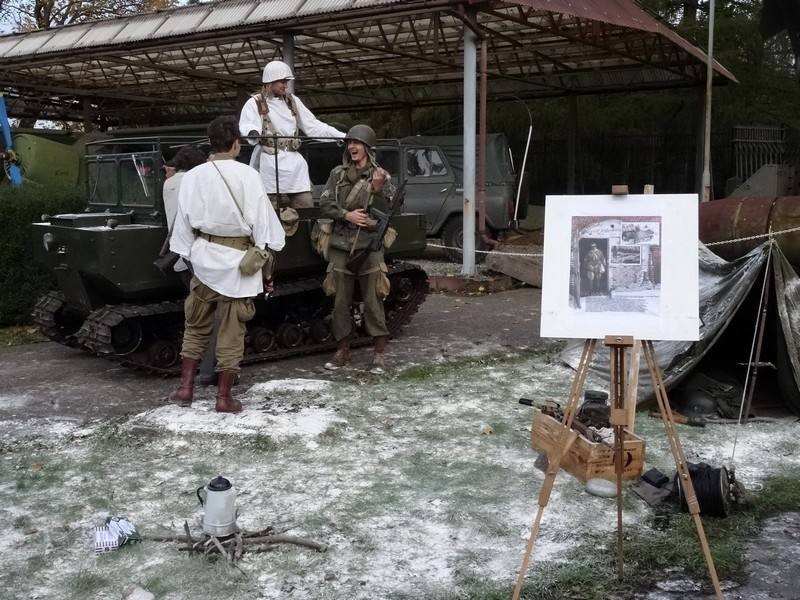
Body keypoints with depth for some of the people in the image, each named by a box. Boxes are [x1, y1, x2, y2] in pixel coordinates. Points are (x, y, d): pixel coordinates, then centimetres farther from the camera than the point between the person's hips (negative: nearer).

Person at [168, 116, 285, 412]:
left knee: (196, 325, 17)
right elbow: (260, 220, -8)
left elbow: (185, 221, 4)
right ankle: (223, 396, 10)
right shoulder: (247, 175, -10)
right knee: (232, 331, 5)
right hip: (238, 259, -3)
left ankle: (185, 388, 20)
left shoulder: (192, 176, -1)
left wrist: (190, 257, 16)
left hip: (204, 257, 3)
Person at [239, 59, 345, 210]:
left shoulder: (293, 101, 17)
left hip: (294, 163, 4)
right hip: (270, 163, -4)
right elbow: (247, 126, -14)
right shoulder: (254, 103, 3)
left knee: (306, 206, -3)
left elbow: (313, 126, 16)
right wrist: (252, 132, -40)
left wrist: (342, 136, 7)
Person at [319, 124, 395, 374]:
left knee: (373, 301, -1)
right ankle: (342, 350, 19)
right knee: (340, 301, 7)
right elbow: (324, 205, 5)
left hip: (369, 245, -3)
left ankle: (379, 353, 7)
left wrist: (378, 190, -19)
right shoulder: (338, 173, 9)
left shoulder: (381, 176, 1)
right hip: (341, 245, 3)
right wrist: (346, 215, -10)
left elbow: (386, 213, -3)